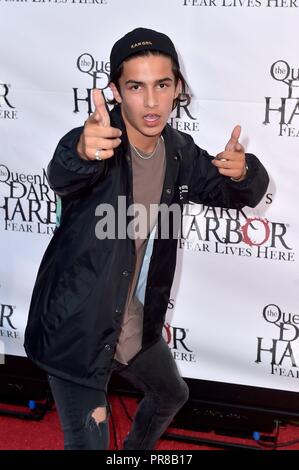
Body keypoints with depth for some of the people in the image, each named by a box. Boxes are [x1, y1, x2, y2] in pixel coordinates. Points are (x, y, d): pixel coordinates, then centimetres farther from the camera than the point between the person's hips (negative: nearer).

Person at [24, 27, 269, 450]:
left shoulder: (180, 152, -3)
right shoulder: (100, 143, -23)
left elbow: (242, 194, 4)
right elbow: (62, 176, -44)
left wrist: (243, 171, -21)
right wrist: (82, 153, -69)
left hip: (139, 328, 7)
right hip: (76, 331, -7)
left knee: (172, 395, 31)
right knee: (89, 442, -3)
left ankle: (137, 449, 61)